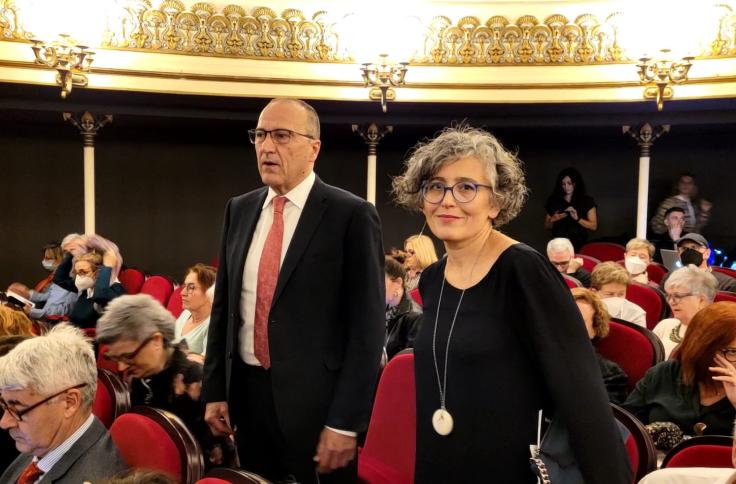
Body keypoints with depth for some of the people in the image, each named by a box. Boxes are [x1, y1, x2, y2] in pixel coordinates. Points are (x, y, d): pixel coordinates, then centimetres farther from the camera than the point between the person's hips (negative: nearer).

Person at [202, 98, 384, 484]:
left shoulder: (351, 215, -10)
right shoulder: (239, 210, 8)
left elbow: (366, 325, -12)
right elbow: (223, 305, 12)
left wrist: (346, 421, -14)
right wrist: (215, 389, 8)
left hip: (317, 400, -5)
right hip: (247, 393, 5)